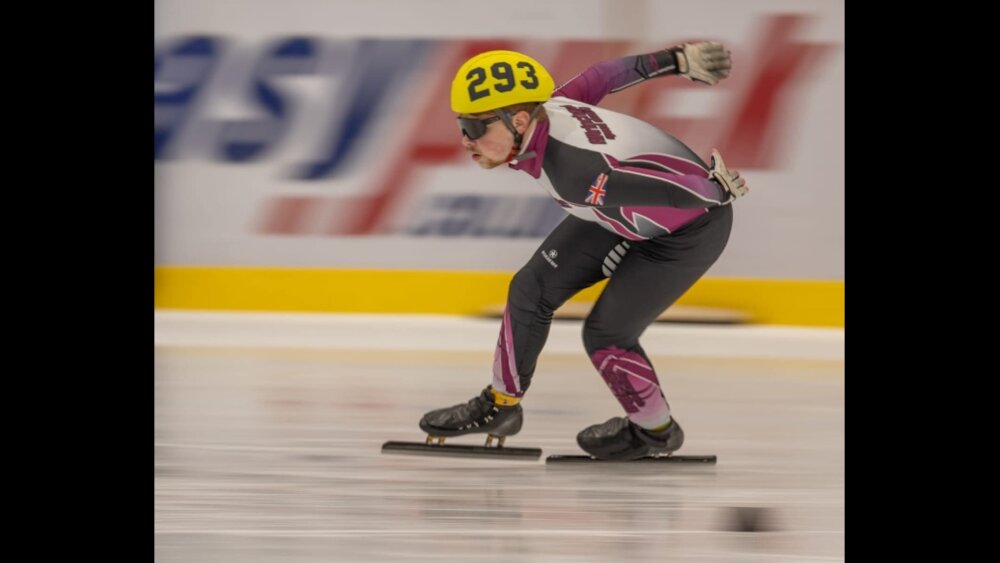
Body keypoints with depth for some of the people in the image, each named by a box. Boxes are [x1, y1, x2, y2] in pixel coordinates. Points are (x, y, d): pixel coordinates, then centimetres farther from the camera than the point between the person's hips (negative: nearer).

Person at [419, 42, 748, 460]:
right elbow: (602, 78, -3)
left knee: (605, 333, -7)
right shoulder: (543, 111, -18)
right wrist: (674, 61, 10)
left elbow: (676, 191, -39)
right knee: (532, 289, 5)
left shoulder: (569, 171, -42)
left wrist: (714, 187, -20)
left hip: (689, 227, -8)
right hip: (626, 214, 9)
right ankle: (501, 404, 21)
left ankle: (656, 431, 20)